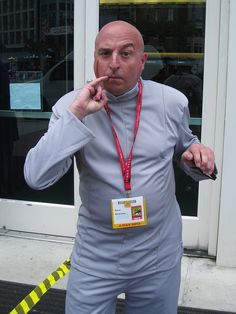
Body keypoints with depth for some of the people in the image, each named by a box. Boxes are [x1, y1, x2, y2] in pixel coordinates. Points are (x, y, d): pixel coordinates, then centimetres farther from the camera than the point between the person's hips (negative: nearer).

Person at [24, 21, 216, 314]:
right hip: (96, 252, -1)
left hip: (159, 250, 2)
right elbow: (36, 177, -20)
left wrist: (196, 155, -10)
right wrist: (76, 114, -27)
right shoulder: (71, 105, -10)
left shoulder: (172, 101, -5)